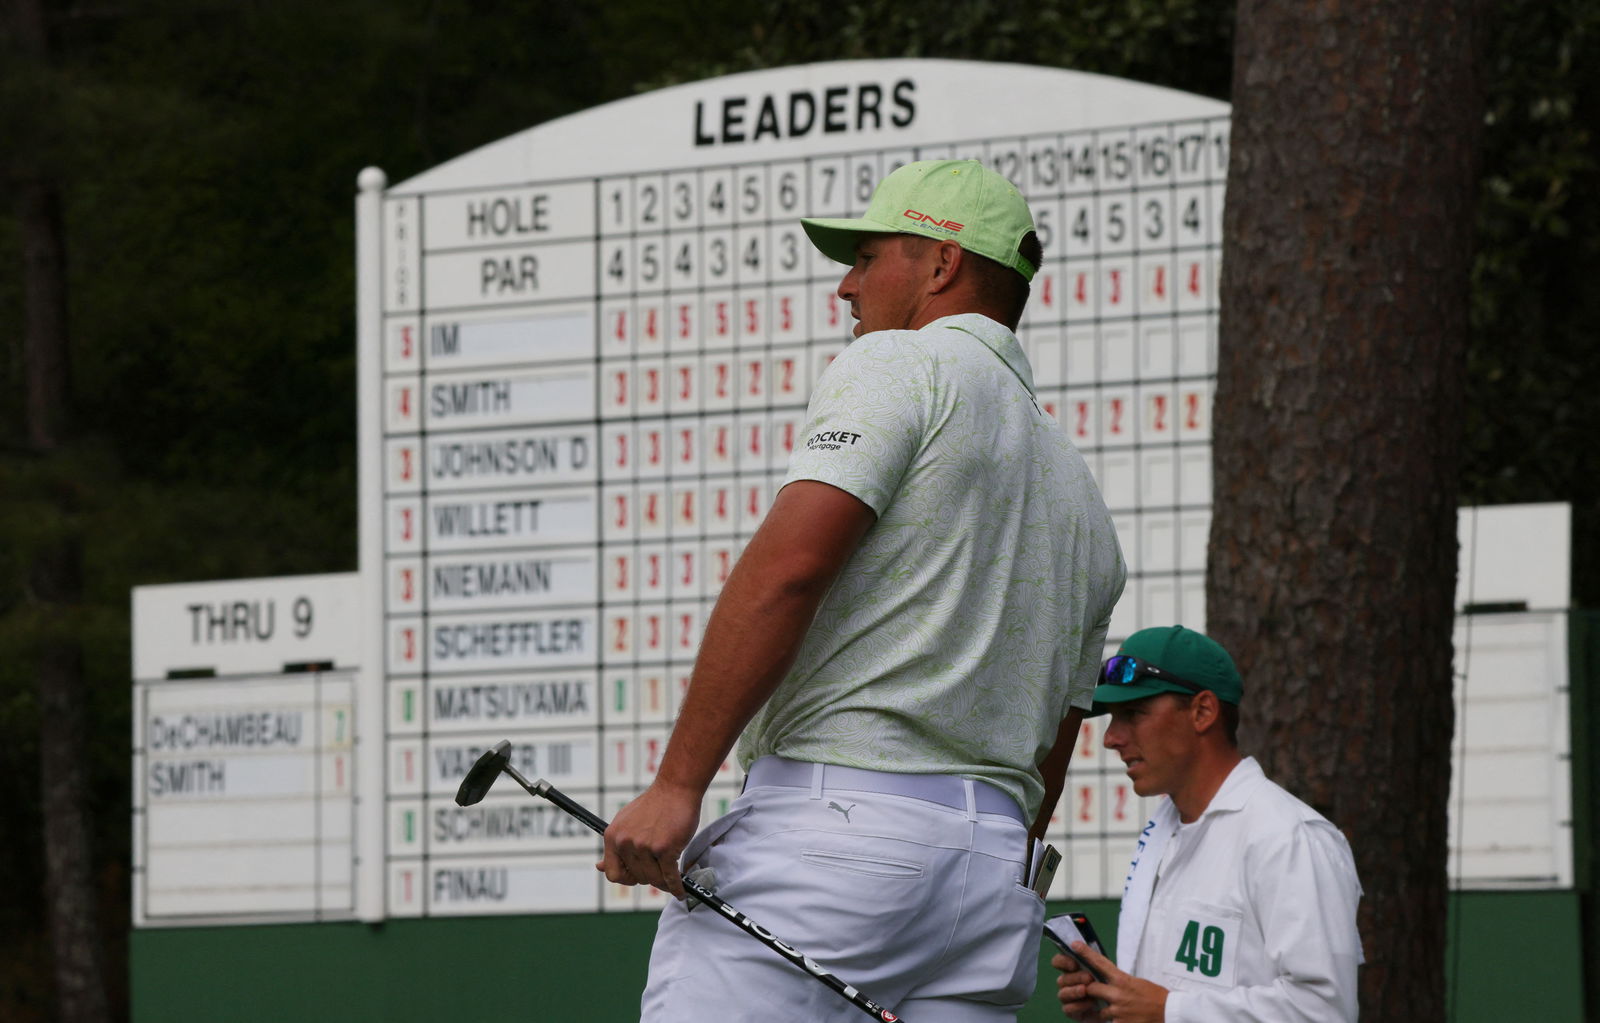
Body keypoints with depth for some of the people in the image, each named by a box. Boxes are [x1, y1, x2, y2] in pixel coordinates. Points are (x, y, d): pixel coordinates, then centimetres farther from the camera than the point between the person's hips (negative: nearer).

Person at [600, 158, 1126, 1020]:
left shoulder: (900, 365, 3)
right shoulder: (1077, 490, 28)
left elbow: (788, 566, -13)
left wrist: (677, 785, -16)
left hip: (831, 826, -8)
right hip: (994, 862, 8)